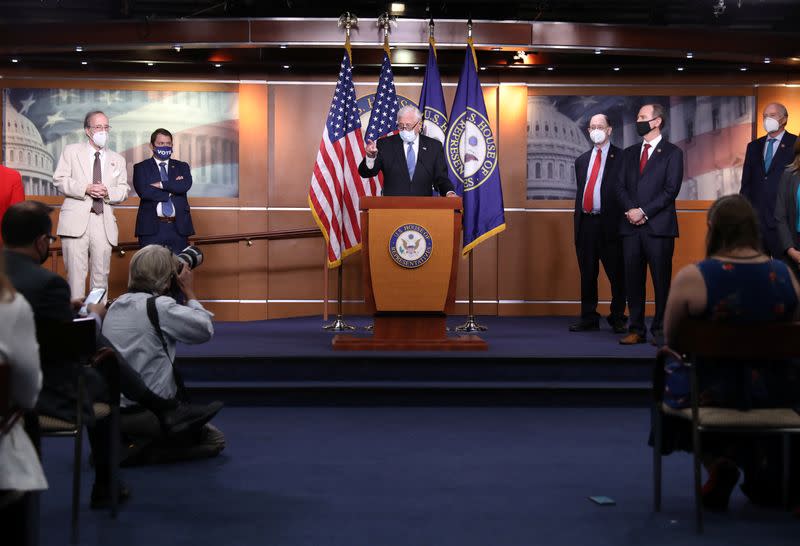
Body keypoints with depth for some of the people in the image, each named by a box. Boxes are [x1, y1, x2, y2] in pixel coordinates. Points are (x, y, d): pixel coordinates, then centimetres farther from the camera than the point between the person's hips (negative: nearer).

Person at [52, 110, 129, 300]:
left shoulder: (117, 160, 20)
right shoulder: (71, 151, 11)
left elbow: (123, 191, 15)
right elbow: (59, 180, 2)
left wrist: (108, 192, -7)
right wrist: (85, 188, -13)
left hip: (104, 222, 3)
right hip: (76, 220, -3)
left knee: (101, 274, 3)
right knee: (76, 272, -7)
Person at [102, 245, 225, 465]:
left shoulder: (116, 305, 9)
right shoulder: (160, 305, -14)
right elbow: (205, 329, -9)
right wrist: (189, 291, 3)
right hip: (151, 413, -8)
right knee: (214, 439, 10)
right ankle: (140, 452, -6)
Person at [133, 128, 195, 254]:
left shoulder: (182, 167, 14)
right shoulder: (141, 168, 8)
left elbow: (185, 186, -7)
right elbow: (143, 191, -10)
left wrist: (161, 184, -10)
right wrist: (171, 190, -6)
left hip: (178, 228, 2)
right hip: (151, 228, -2)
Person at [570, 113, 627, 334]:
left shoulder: (621, 158, 1)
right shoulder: (581, 160, 18)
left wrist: (623, 219, -11)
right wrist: (578, 219, 13)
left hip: (610, 222, -5)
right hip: (586, 222, 5)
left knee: (616, 274, -1)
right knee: (587, 274, 9)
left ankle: (618, 318, 10)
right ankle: (589, 318, 16)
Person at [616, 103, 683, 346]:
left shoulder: (672, 153, 2)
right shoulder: (629, 153, 18)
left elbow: (671, 190, -7)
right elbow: (621, 187, 11)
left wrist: (644, 212, -13)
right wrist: (631, 210, -7)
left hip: (658, 226, -4)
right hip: (631, 226, 5)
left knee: (661, 280, -1)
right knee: (633, 279, 5)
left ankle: (660, 331, 6)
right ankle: (636, 330, 12)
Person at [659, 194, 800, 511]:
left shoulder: (691, 277, -18)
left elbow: (672, 340, -7)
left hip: (711, 390, -3)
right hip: (773, 392, 4)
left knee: (672, 378, 28)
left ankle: (718, 459, 8)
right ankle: (760, 471, 22)